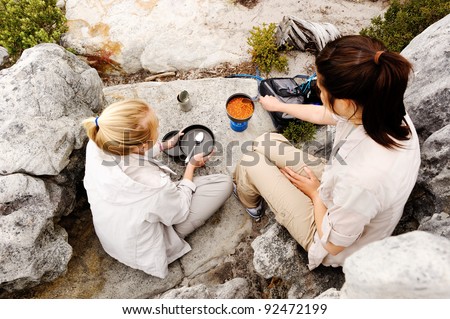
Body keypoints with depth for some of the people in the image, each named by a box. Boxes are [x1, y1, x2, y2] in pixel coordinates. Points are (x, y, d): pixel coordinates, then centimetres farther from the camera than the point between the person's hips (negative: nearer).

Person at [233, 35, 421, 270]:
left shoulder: (362, 179, -45)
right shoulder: (384, 110, -22)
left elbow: (333, 244, -25)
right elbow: (322, 114, 0)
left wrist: (315, 192, -9)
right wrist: (279, 106, 16)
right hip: (341, 199, 6)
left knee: (250, 162, -2)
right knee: (267, 143, 7)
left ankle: (250, 201, 35)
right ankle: (256, 183, 39)